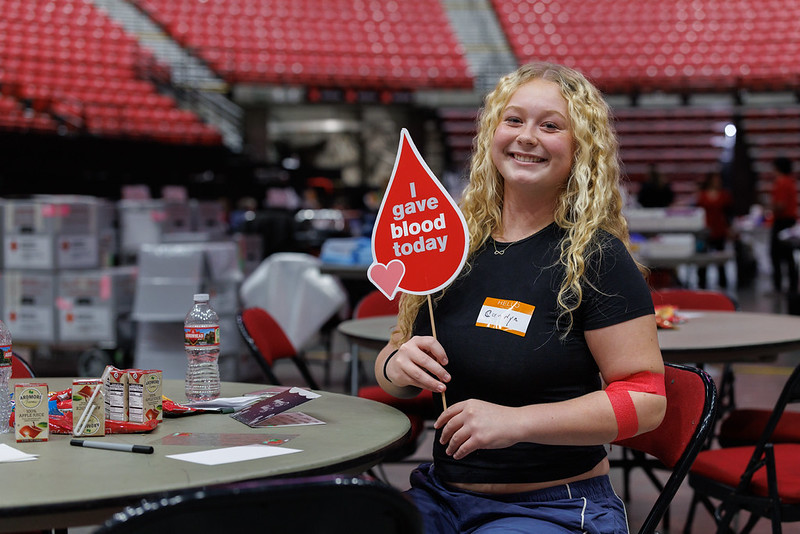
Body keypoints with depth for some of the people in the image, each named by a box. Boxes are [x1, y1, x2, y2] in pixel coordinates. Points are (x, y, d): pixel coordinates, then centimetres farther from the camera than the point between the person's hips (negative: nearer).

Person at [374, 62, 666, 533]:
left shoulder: (595, 257, -10)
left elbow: (646, 400, -13)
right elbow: (395, 356, 15)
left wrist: (517, 422, -23)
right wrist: (396, 365, -10)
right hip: (441, 491, 5)